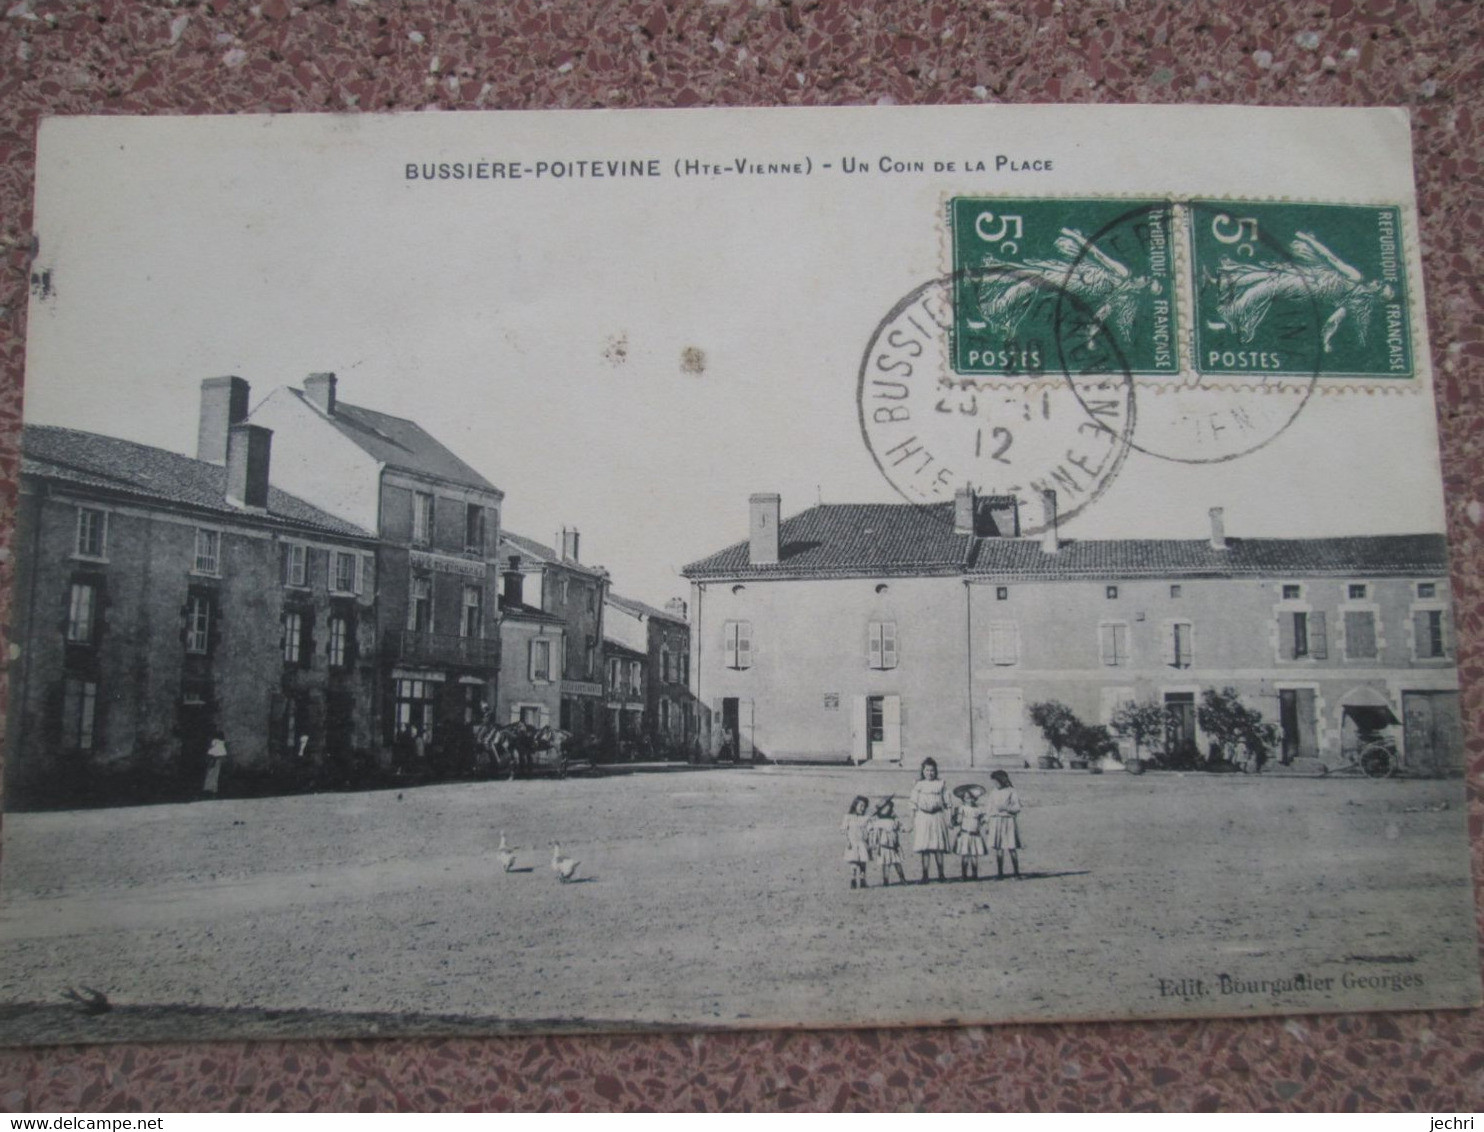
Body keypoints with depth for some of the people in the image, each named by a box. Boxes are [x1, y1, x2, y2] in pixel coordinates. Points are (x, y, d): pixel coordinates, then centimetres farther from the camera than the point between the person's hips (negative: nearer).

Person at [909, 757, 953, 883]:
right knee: (923, 847, -2)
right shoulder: (919, 785, 4)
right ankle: (925, 875, 4)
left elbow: (945, 803, 11)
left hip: (937, 817, 1)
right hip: (923, 817, -1)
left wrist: (947, 818, 7)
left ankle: (941, 874, 12)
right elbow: (914, 804, 6)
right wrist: (912, 820, 2)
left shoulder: (941, 784, 7)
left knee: (938, 847, 2)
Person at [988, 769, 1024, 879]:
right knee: (998, 849, 2)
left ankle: (1016, 873, 4)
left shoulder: (1011, 792, -3)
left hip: (1009, 822, -4)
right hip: (996, 822, 4)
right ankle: (1000, 874, 7)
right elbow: (990, 808, 17)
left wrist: (1005, 808, -20)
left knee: (1012, 848, -4)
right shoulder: (994, 793, 11)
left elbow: (1017, 808, -8)